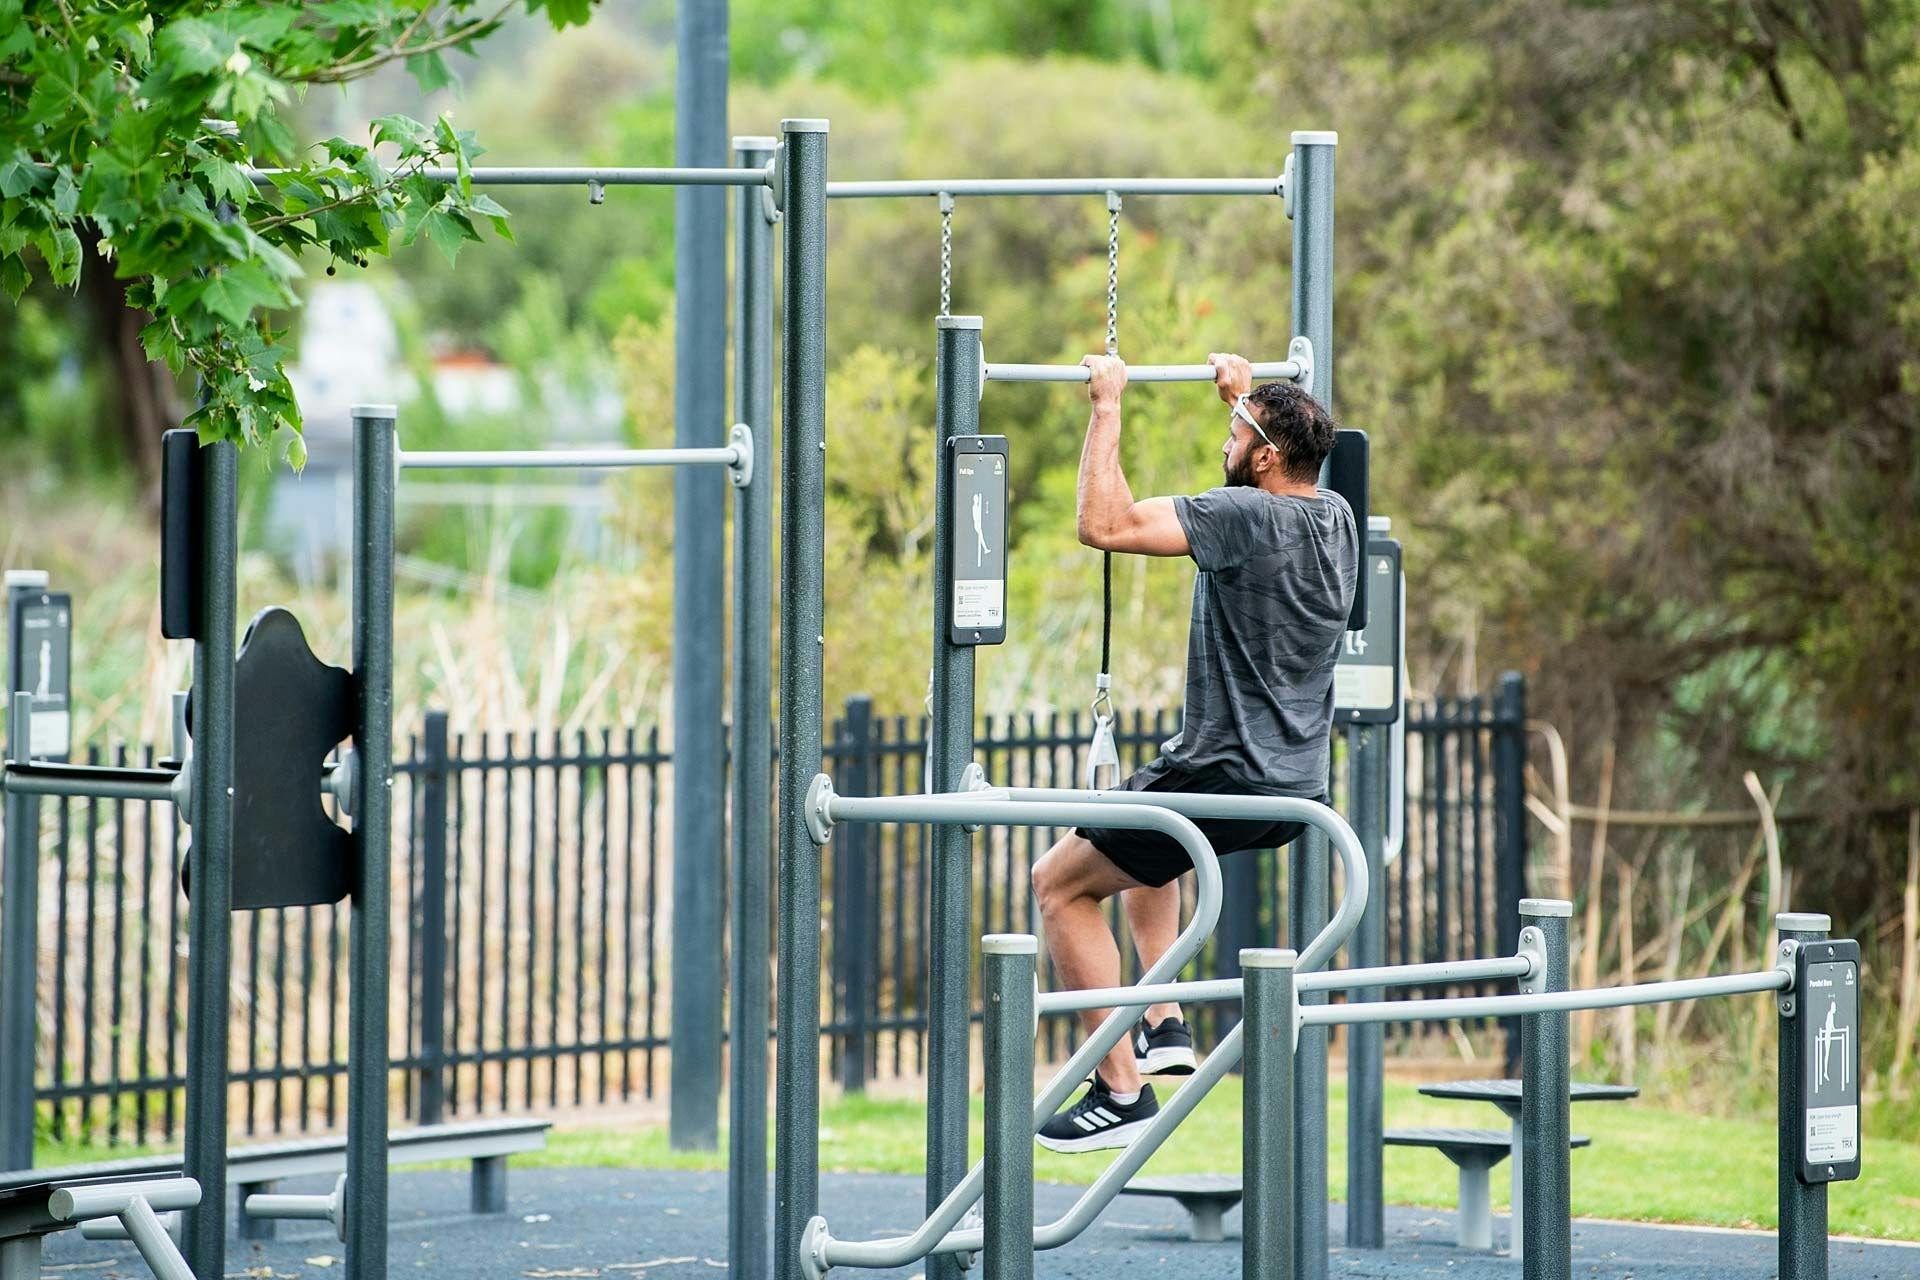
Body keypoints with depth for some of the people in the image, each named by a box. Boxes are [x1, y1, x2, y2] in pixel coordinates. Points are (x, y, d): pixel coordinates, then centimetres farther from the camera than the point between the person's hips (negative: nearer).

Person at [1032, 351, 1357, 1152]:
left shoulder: (1245, 515, -20)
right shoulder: (1335, 518, 6)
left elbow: (1103, 524, -24)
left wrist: (1107, 408, -16)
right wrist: (1244, 396, 36)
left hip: (1226, 780, -9)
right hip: (1296, 786, 9)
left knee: (1060, 883, 5)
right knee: (1141, 846, 37)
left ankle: (1121, 1091, 0)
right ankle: (1163, 1025, 27)